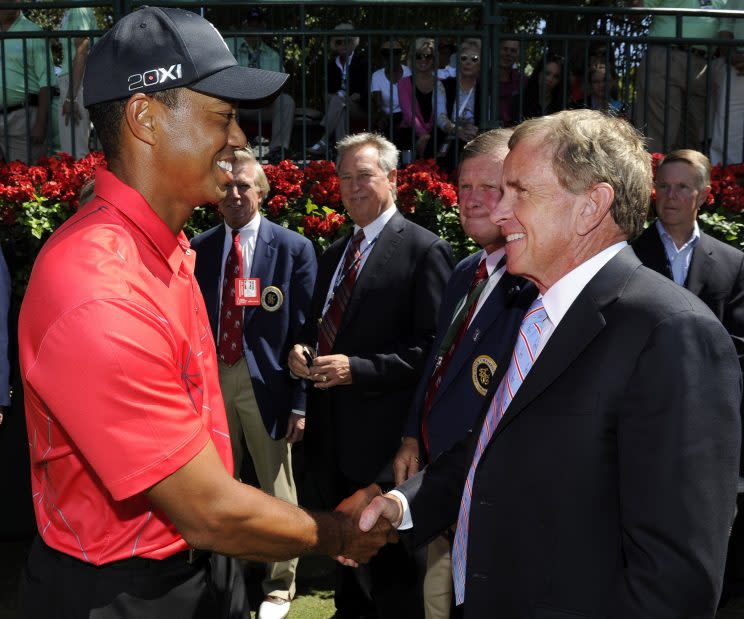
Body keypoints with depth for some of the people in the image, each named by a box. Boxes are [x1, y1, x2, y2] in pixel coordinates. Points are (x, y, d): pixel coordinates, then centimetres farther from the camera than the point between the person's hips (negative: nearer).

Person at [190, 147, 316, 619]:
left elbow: (303, 330, -8)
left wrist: (300, 403, -11)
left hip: (266, 382, -3)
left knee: (277, 491, 10)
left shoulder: (294, 248, -6)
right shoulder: (199, 248, 4)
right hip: (211, 379, 4)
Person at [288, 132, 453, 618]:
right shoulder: (333, 254, 14)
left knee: (391, 568, 6)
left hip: (383, 436, -7)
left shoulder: (424, 250, -11)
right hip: (332, 431, 8)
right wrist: (302, 350, -1)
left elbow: (431, 347, -17)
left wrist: (357, 369, -22)